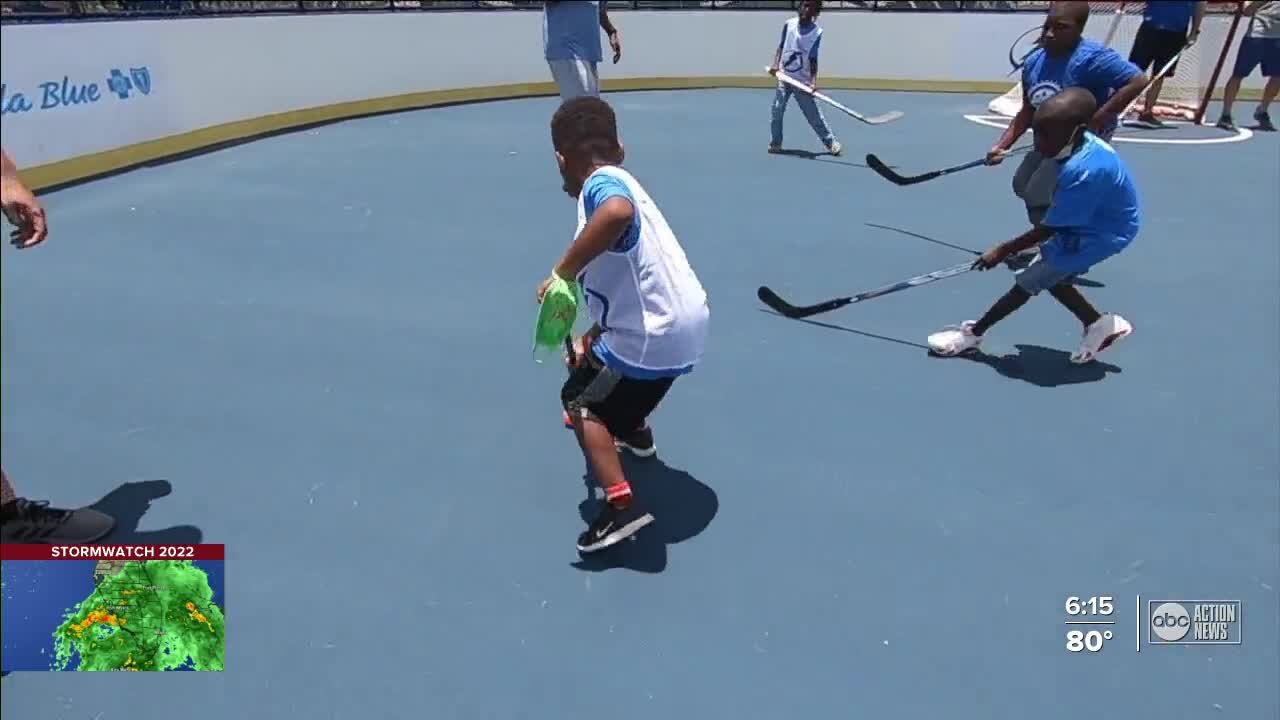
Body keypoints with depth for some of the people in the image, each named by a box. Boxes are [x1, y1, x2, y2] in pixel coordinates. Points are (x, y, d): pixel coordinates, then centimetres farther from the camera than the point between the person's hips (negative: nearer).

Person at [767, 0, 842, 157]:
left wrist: (813, 81, -19)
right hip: (783, 77, 2)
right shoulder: (789, 24, 1)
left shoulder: (817, 32, -6)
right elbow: (781, 46, 10)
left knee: (813, 114, -1)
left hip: (802, 80, -2)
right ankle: (775, 143, 13)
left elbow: (813, 59, -8)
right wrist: (775, 64, -6)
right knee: (777, 110, -2)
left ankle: (831, 142, 11)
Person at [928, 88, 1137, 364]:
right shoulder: (1083, 144, -8)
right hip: (1091, 221, 9)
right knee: (1049, 274, 14)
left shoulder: (1082, 171, -35)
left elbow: (1049, 229, -25)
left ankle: (972, 334, 4)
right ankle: (1099, 324, 23)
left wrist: (1003, 251, -16)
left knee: (1028, 281, -6)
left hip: (1100, 234, -9)